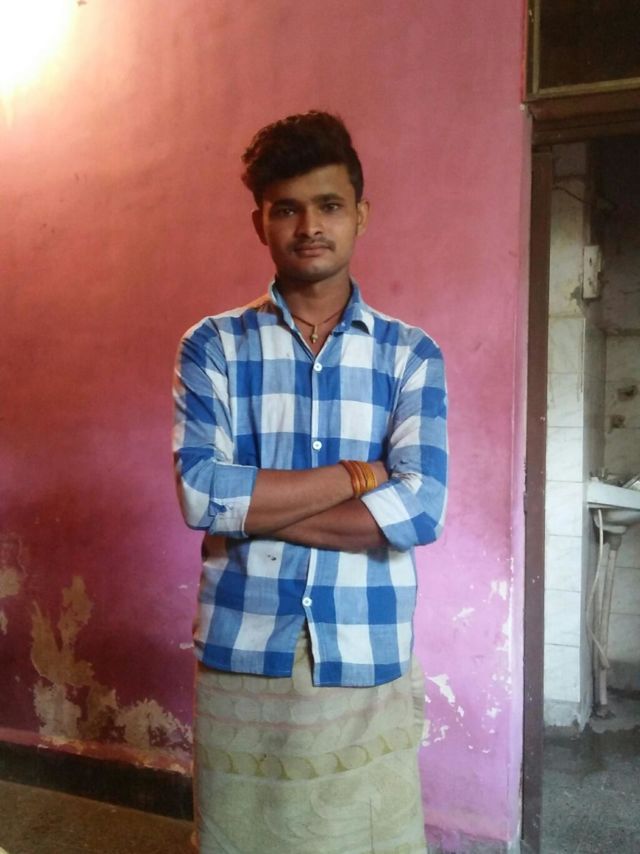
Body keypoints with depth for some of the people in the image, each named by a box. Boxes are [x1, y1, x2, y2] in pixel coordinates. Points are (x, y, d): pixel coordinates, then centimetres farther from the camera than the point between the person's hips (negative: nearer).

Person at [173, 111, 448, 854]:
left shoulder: (412, 355, 1)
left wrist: (254, 502, -12)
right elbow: (201, 493, -13)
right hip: (240, 659, 1)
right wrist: (357, 473, -12)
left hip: (369, 667, 0)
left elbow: (421, 511, -13)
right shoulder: (213, 346, 1)